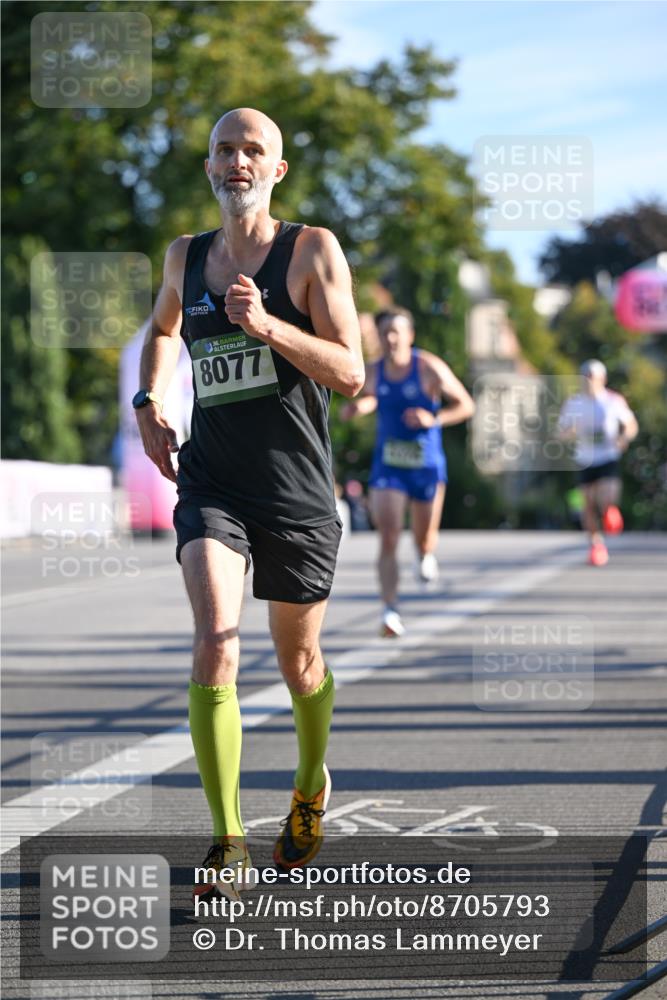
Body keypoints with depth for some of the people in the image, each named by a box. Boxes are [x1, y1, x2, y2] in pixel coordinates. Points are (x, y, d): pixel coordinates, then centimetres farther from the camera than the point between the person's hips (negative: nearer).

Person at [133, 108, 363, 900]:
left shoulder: (313, 250, -3)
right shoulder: (185, 256, 8)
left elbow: (350, 373, -10)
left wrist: (267, 326, -23)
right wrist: (147, 403, 14)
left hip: (297, 493, -1)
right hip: (210, 485, 2)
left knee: (298, 662, 13)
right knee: (215, 644, -19)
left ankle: (311, 787, 44)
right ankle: (228, 843, -15)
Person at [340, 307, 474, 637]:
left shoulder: (430, 368, -9)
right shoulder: (372, 373, 0)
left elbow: (466, 405, -4)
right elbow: (347, 412, 15)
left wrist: (434, 419, -20)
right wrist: (356, 407, -10)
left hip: (427, 465, -1)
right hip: (387, 465, 1)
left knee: (424, 538, 11)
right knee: (388, 539, -13)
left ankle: (426, 555, 50)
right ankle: (391, 612, -15)